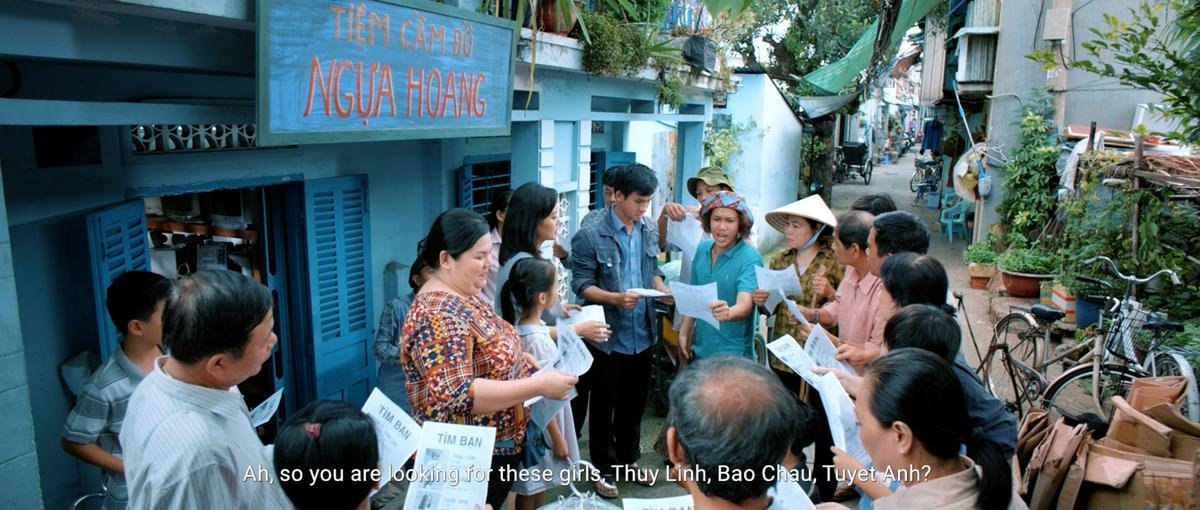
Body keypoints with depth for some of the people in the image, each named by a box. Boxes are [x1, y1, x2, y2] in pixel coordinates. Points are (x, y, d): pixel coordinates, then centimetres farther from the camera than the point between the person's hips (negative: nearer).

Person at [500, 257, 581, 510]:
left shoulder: (521, 325, -3)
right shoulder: (538, 340, -29)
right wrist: (558, 438, -14)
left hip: (535, 420, 8)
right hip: (540, 426, -8)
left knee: (539, 486, 24)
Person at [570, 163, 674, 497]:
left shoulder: (650, 231, 2)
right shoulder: (591, 237, -16)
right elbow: (581, 284, -15)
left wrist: (664, 291, -6)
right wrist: (616, 298, -28)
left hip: (641, 335, 6)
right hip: (607, 336, -5)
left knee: (635, 402, 20)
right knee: (603, 406, 11)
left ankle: (628, 459, 40)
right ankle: (604, 469, 29)